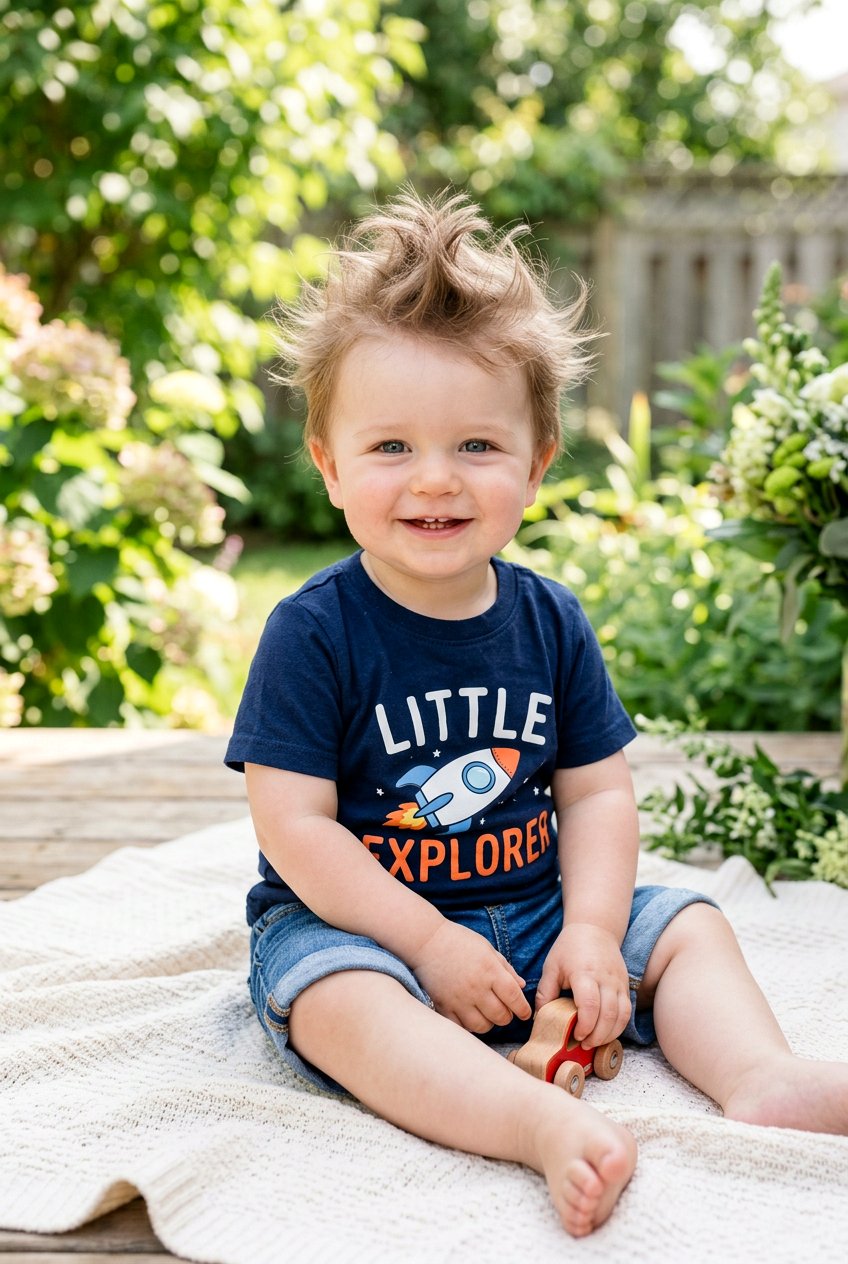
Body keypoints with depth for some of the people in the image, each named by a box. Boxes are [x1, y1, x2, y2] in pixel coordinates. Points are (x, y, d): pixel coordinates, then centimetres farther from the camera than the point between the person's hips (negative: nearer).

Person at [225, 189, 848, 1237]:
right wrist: (430, 942, -21)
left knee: (686, 926, -3)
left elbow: (598, 792, 3)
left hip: (533, 910, 6)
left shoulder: (549, 621, -1)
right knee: (344, 1002, -35)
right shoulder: (314, 632, -15)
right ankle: (552, 1128, -51)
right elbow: (294, 827, -17)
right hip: (354, 922, -5)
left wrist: (591, 931, -13)